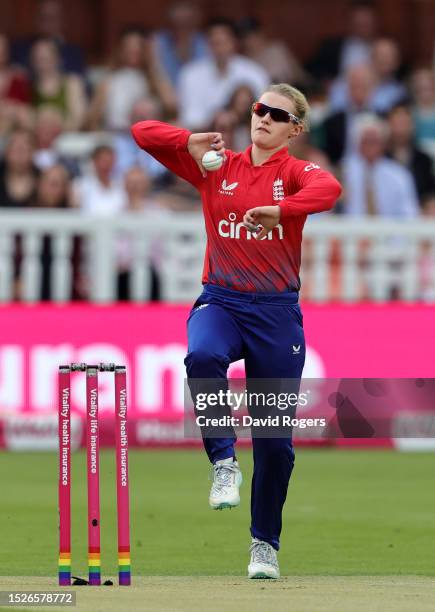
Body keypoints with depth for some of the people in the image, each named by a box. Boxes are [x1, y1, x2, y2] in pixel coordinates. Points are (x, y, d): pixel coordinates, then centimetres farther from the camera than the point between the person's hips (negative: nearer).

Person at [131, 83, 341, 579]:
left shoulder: (297, 173, 0)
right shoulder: (215, 166, 8)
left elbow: (329, 189, -25)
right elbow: (143, 132, 6)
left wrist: (279, 210, -42)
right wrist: (193, 144, -7)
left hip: (277, 312, -1)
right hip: (220, 301, 1)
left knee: (275, 437, 2)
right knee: (202, 355, -37)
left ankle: (265, 543, 19)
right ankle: (224, 463, -25)